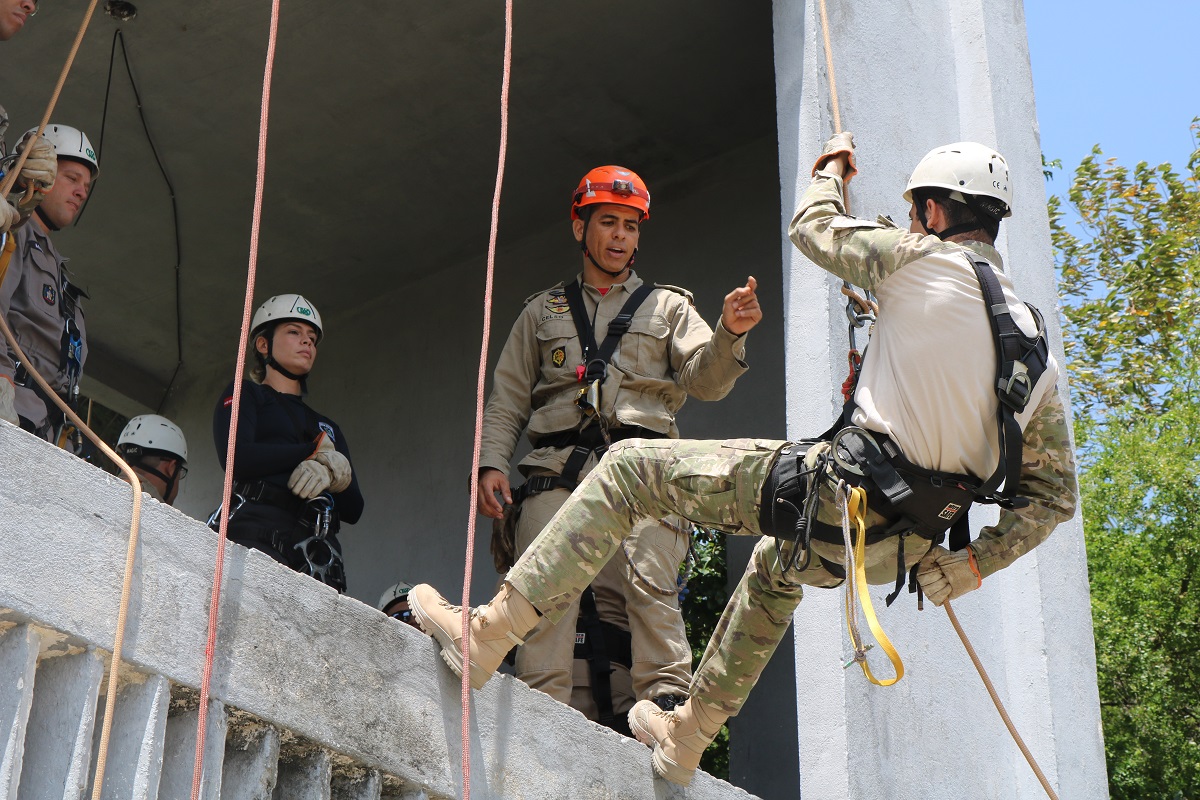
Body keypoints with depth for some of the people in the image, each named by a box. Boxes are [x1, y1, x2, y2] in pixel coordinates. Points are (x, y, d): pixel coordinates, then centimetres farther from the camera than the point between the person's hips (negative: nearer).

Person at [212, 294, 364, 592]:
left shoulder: (328, 428, 32)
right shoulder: (244, 395, 19)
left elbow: (353, 510, 20)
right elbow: (236, 458, -4)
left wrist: (332, 473, -3)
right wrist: (317, 451, 5)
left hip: (317, 548, 4)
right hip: (256, 537, -4)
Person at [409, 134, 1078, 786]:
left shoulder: (928, 261, -7)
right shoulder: (1035, 345, 12)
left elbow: (814, 227, 12)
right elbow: (1055, 496, 13)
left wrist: (830, 169, 32)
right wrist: (973, 564, 18)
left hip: (838, 495, -8)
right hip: (902, 549, 8)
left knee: (630, 468, 3)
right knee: (774, 568, 39)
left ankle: (490, 633, -1)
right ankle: (686, 737, 44)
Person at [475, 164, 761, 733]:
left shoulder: (667, 306, 23)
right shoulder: (543, 312, 27)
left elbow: (704, 379, 7)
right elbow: (508, 398, 21)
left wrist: (729, 333, -14)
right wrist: (490, 463, 4)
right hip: (556, 467, 1)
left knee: (647, 585, -20)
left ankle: (664, 707, -21)